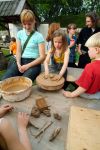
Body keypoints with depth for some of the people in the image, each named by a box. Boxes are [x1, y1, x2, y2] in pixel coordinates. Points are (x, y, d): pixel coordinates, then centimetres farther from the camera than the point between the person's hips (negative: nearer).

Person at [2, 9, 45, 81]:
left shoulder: (39, 36, -1)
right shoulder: (20, 33, 12)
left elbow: (42, 57, -7)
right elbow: (18, 51, 9)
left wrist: (27, 66, -15)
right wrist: (18, 64, -10)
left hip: (33, 63, -3)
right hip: (21, 61, 4)